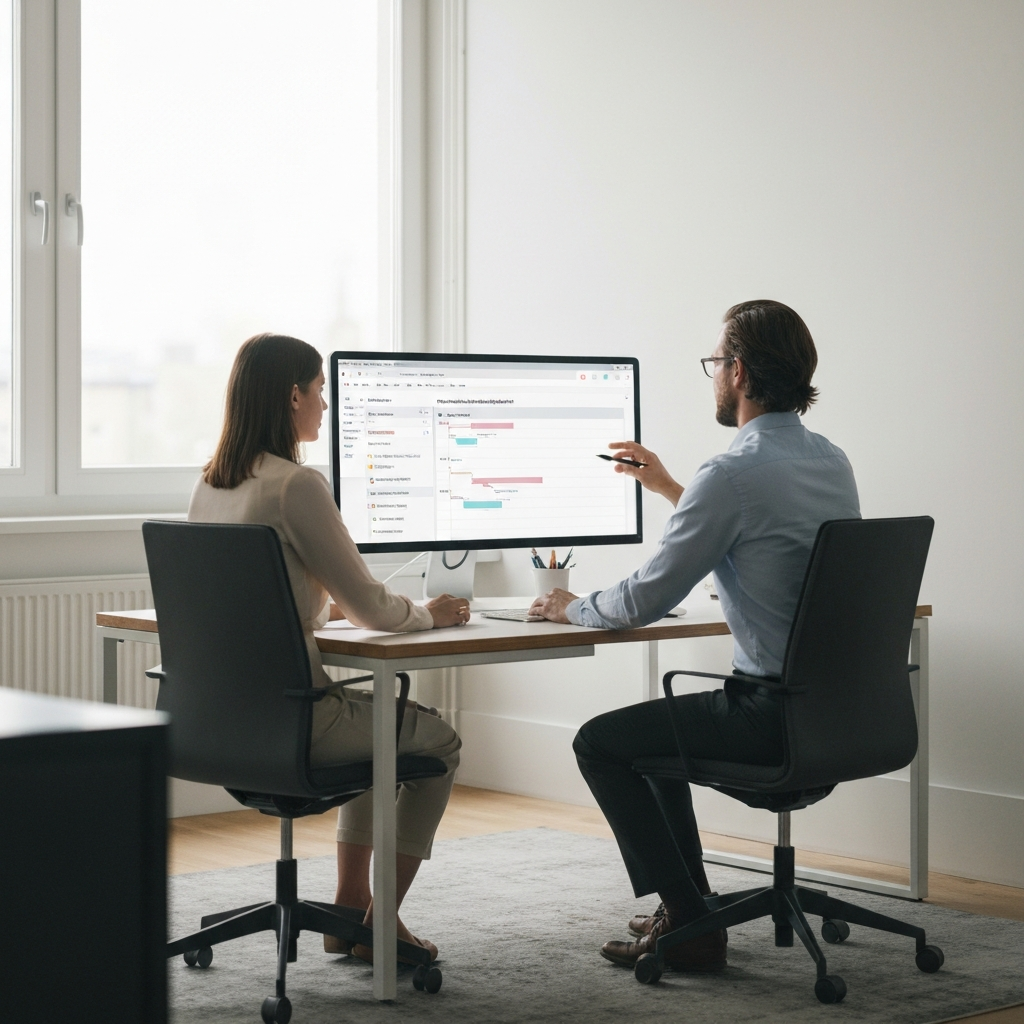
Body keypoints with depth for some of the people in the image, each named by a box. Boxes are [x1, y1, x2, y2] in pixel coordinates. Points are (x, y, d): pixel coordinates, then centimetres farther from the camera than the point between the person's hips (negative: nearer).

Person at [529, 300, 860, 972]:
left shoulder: (733, 474, -19)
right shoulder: (832, 461, 9)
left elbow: (646, 601, -13)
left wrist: (572, 608, 6)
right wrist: (671, 490, 31)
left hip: (776, 714, -9)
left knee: (600, 742, 6)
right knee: (653, 723, 28)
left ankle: (690, 927, 6)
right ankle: (688, 901, 33)